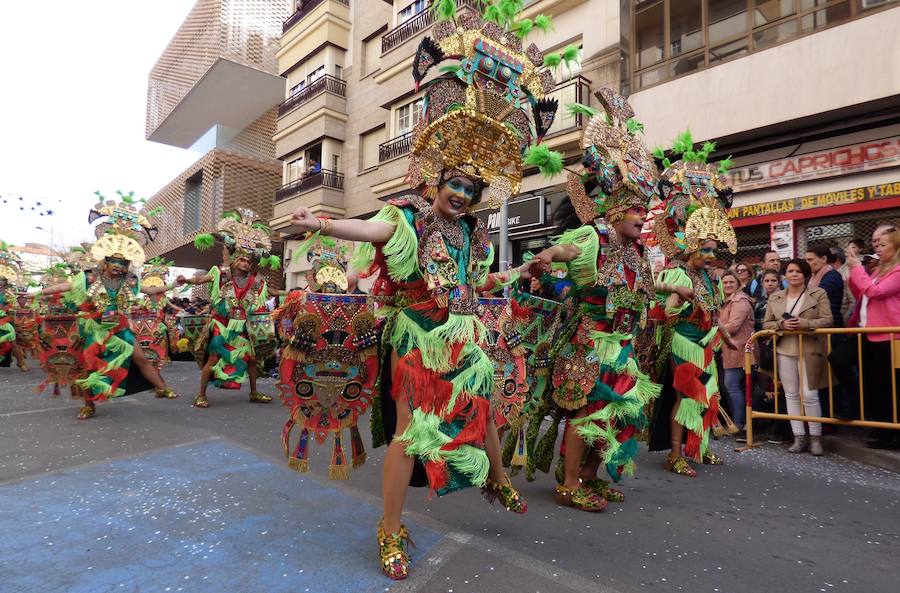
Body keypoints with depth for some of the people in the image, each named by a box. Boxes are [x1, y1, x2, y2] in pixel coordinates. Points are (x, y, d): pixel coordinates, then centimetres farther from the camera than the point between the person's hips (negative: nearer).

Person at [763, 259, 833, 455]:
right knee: (791, 395, 5)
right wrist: (781, 324, -10)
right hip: (784, 352, 3)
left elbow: (827, 321, -4)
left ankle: (815, 437, 10)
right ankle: (799, 437, 13)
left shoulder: (819, 294, 3)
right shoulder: (775, 298, 11)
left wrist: (805, 324, -19)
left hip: (810, 351, -3)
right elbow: (766, 324, 10)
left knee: (810, 395, -4)